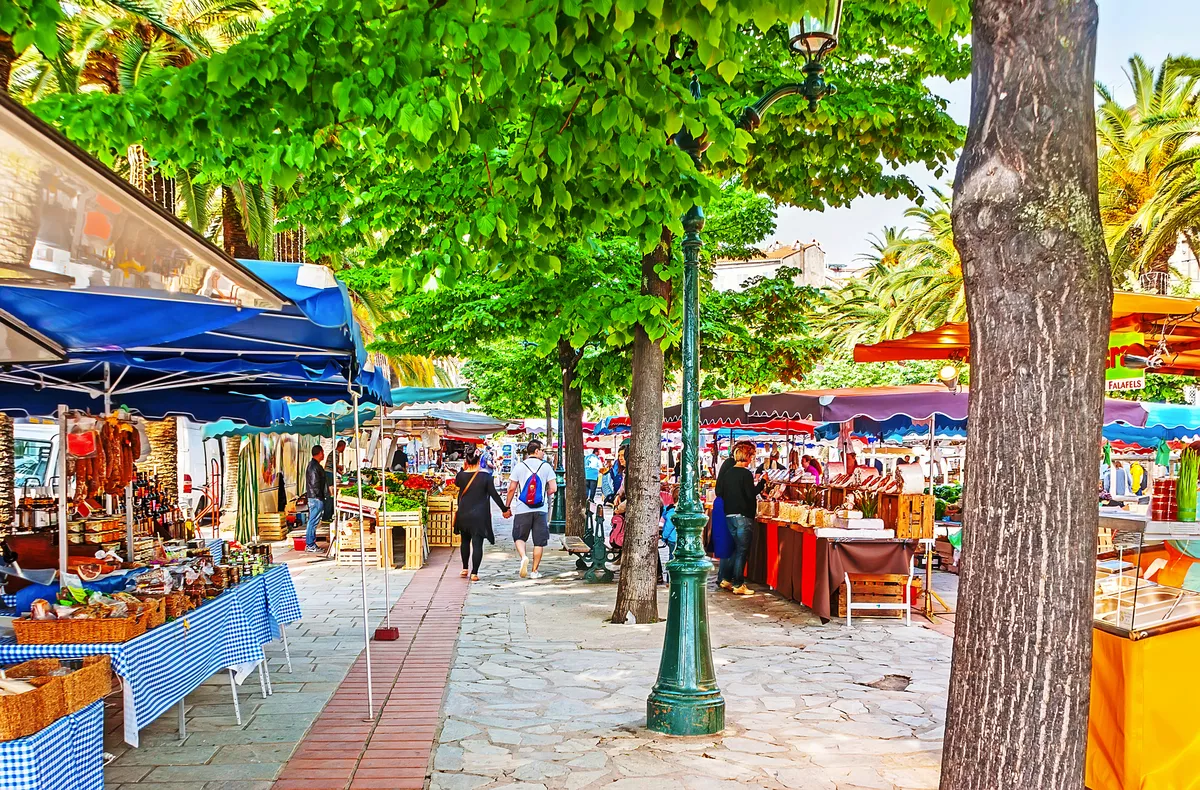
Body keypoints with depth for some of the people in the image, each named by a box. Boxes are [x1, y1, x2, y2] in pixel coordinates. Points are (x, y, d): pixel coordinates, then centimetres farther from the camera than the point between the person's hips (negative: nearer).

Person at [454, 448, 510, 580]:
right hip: (480, 515, -3)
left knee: (465, 541, 21)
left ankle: (465, 568, 29)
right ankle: (474, 573, -3)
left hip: (463, 514, 3)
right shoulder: (485, 476, -10)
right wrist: (504, 509, 1)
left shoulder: (462, 475, -5)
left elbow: (456, 482, 20)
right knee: (477, 543, 0)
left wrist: (463, 469, 15)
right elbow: (494, 494, -8)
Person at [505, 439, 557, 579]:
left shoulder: (519, 466, 0)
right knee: (539, 542, 8)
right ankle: (534, 571, 10)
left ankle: (523, 557, -14)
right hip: (540, 509, 0)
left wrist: (507, 506, 9)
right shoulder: (546, 466, 0)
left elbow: (512, 488, -1)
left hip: (522, 509, 0)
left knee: (519, 537, 13)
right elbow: (553, 488, -3)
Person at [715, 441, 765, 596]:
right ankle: (738, 585, 1)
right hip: (743, 516, -8)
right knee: (742, 550, -1)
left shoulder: (727, 472, 9)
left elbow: (719, 492, 11)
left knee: (736, 548, 18)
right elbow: (751, 494, -17)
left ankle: (724, 579, 20)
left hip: (729, 514, 8)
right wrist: (762, 482, -8)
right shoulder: (745, 474, -13)